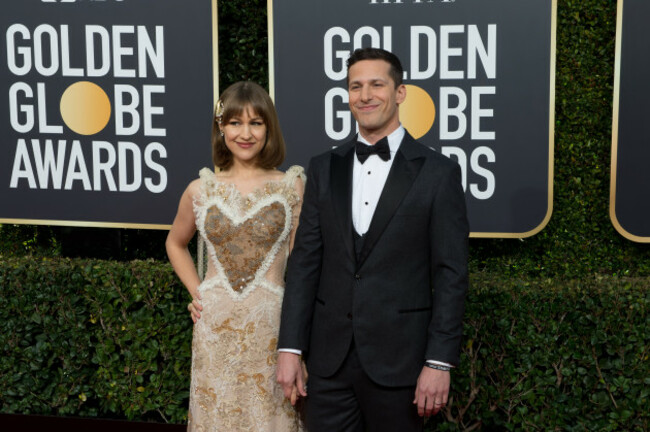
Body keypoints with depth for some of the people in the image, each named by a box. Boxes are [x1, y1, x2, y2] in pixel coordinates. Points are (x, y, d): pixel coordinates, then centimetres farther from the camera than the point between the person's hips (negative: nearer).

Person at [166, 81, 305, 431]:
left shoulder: (292, 187, -2)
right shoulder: (201, 190, 5)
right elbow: (175, 244, 23)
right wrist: (196, 291, 10)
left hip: (270, 325, -2)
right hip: (215, 326, 2)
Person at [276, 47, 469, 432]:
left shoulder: (438, 172, -4)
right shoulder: (324, 169, 7)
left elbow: (451, 274, -6)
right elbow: (305, 261, 6)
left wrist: (440, 362, -11)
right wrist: (290, 347, 2)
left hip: (399, 360, -3)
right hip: (330, 359, 3)